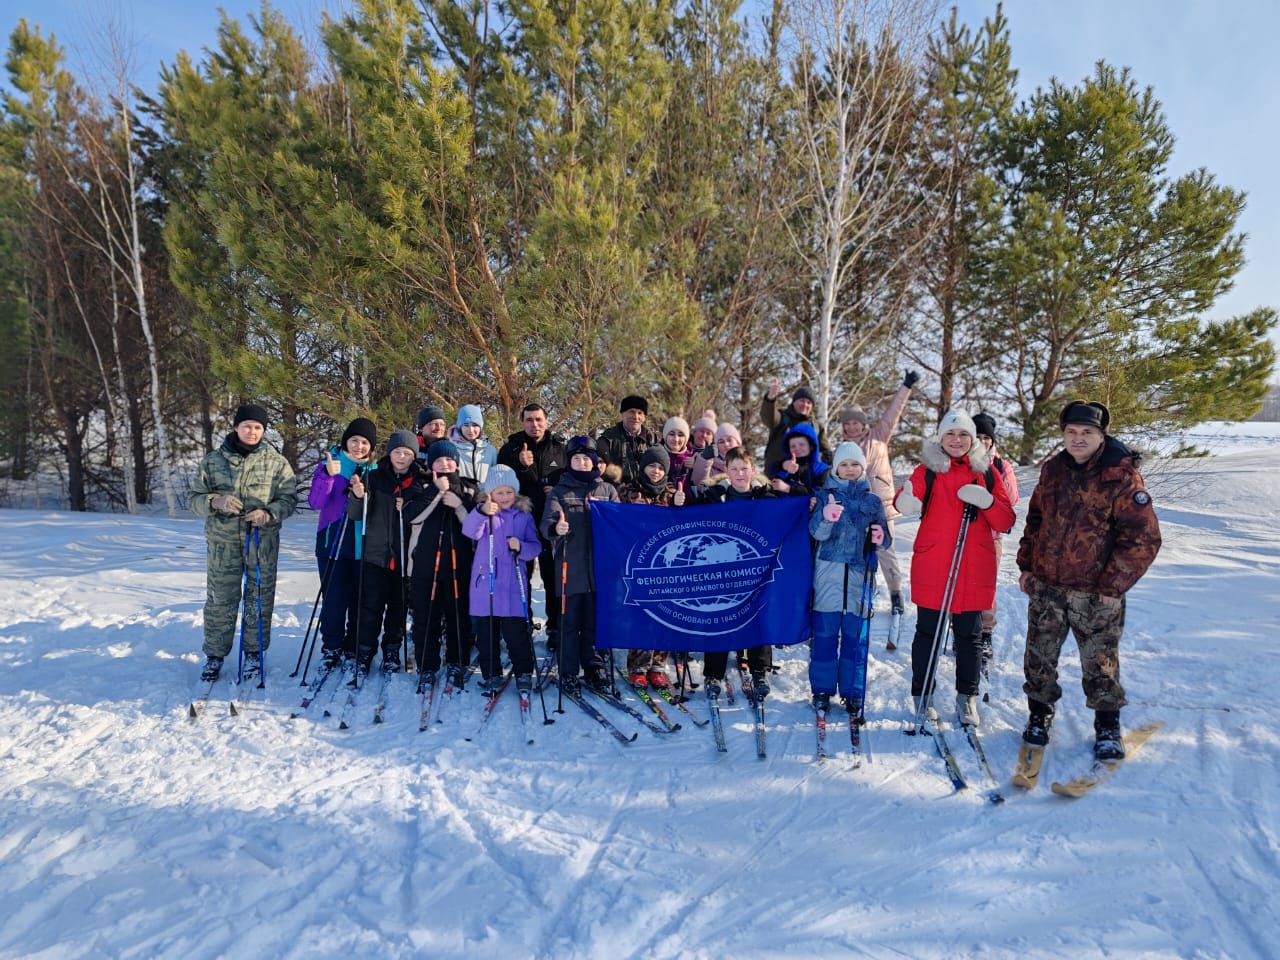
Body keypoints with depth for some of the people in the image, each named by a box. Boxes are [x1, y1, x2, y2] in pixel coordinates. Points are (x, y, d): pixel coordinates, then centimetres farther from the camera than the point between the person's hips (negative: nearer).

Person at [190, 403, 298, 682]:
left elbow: (289, 498, 1)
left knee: (260, 597, 7)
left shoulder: (277, 462, 2)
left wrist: (269, 514, -18)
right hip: (223, 541, 1)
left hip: (263, 541, 0)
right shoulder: (212, 460, 5)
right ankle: (214, 655, 20)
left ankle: (254, 652, 22)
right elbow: (195, 499, 5)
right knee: (220, 599, 6)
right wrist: (216, 502, -16)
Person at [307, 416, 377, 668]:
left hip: (362, 544, 2)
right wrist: (328, 475, -24)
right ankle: (331, 648, 13)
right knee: (334, 598, -3)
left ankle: (354, 648, 21)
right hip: (333, 543, -2)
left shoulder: (374, 470, 7)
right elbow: (315, 503, -12)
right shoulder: (329, 464, -1)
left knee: (359, 599, 7)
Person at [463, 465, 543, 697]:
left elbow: (535, 546, 7)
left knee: (517, 633, -2)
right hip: (485, 583, 0)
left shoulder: (524, 516, 9)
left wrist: (521, 547, -15)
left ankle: (524, 673, 13)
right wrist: (481, 512, -38)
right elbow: (469, 531, -18)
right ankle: (491, 675, 20)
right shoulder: (483, 515, 3)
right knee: (486, 634, 7)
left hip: (513, 584, 0)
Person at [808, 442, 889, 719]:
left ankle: (853, 691, 16)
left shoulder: (872, 501, 12)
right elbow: (816, 532, -10)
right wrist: (825, 518, -32)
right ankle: (822, 689, 13)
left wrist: (879, 537, -10)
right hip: (829, 573, -1)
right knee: (825, 633, 1)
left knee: (856, 635, 5)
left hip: (860, 574, 2)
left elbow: (883, 538, 15)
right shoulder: (824, 496, 5)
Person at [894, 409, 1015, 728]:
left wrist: (987, 502, -15)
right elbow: (904, 503, -16)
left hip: (974, 569, 2)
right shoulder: (928, 470, 1)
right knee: (928, 632, 5)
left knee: (969, 636, 11)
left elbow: (1006, 522, 4)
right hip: (932, 567, -2)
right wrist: (907, 501, -40)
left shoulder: (986, 473, 8)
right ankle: (923, 696, 19)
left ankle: (967, 697, 26)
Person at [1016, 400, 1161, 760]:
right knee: (1039, 657, 12)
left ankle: (1107, 727, 27)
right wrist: (1026, 565, 12)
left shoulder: (1122, 477, -12)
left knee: (1100, 663, 8)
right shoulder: (1052, 470, 5)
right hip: (1045, 585, 5)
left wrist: (1114, 585, -14)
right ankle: (1039, 715, 31)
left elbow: (1144, 538, -13)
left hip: (1095, 592, -4)